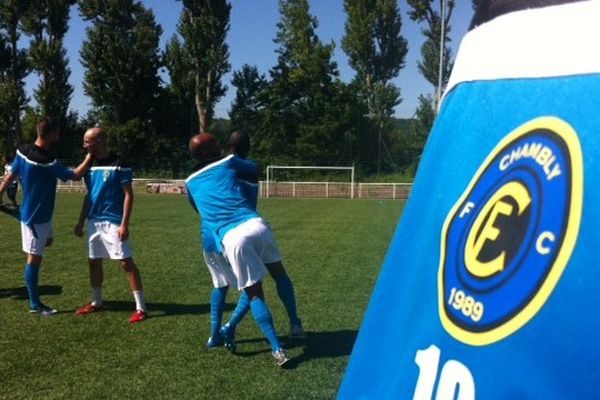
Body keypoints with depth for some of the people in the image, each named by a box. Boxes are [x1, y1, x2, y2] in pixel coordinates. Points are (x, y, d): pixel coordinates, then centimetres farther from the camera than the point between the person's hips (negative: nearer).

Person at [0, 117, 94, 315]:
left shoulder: (23, 151, -3)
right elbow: (75, 175, -16)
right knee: (34, 258, 0)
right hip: (36, 217, -9)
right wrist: (91, 155, -10)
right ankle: (35, 304, 9)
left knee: (47, 241, 29)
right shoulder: (47, 162, -27)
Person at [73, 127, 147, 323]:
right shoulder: (91, 166, 10)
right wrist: (81, 222, 16)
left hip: (113, 223, -7)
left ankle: (141, 307, -3)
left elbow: (128, 195, -12)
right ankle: (96, 302, 30)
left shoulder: (119, 165, -11)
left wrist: (124, 224, -18)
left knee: (126, 262, -7)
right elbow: (89, 196, 18)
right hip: (94, 222, 8)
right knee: (94, 262, 14)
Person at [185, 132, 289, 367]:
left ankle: (278, 350, 4)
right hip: (254, 224, 0)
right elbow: (255, 169, 35)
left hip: (231, 238, 0)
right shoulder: (228, 162, 18)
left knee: (254, 293, 8)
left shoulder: (190, 183, 23)